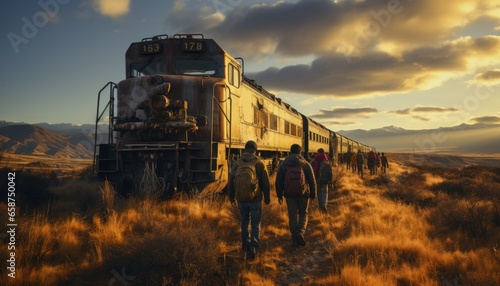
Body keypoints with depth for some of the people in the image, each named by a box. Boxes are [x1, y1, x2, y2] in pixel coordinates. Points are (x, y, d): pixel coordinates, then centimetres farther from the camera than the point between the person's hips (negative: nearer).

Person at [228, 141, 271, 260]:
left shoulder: (237, 163, 1)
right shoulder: (259, 163, -6)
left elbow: (231, 182, 5)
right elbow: (265, 182, -4)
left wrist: (231, 197, 18)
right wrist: (267, 197, 8)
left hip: (242, 199, 2)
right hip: (255, 199, -2)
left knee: (244, 221, 19)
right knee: (256, 224, 4)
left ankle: (245, 244, 27)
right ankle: (253, 247, -8)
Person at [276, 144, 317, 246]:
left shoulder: (283, 165, 3)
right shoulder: (306, 164, -1)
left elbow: (278, 181, 5)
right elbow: (312, 181, 0)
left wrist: (280, 195, 12)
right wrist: (313, 195, 9)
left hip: (289, 194, 1)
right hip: (303, 193, -1)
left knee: (292, 215, 10)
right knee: (303, 214, 14)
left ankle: (295, 238, 9)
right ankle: (301, 232, -8)